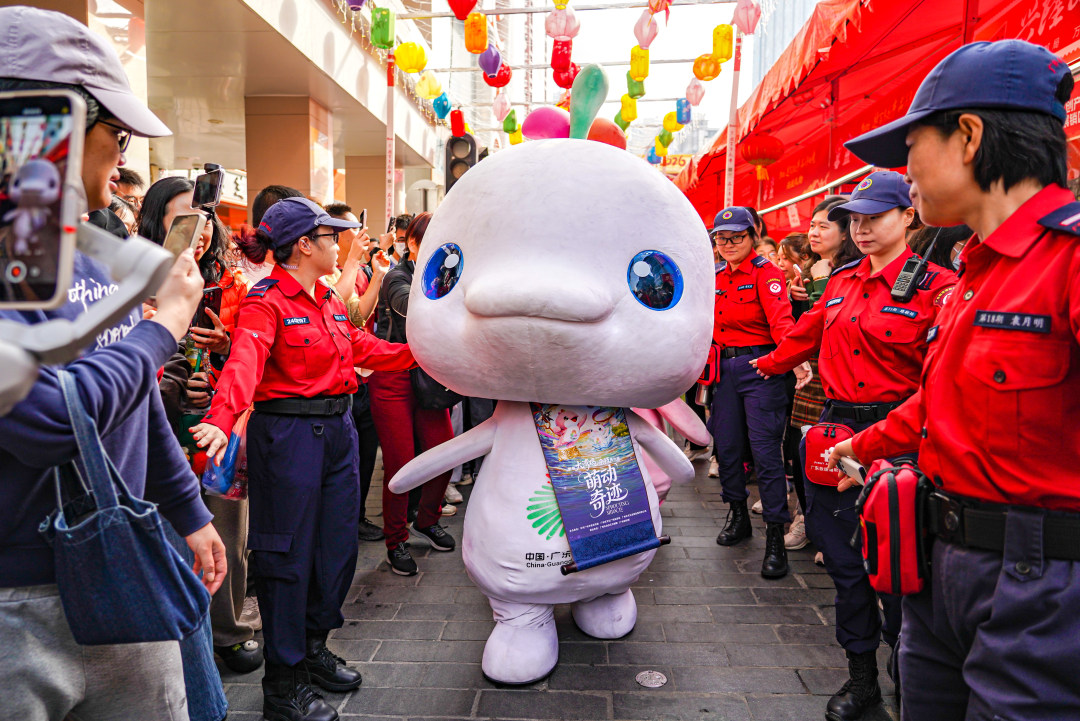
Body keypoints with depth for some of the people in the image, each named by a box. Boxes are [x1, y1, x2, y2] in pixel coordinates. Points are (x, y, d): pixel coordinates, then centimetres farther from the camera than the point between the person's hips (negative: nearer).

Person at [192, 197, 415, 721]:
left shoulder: (329, 300, 14)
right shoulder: (267, 302, -13)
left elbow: (361, 347, 23)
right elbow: (244, 362, -29)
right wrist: (221, 419, -45)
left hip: (338, 429, 9)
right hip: (289, 434, -8)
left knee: (338, 545, 15)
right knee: (289, 554, 1)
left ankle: (313, 648, 36)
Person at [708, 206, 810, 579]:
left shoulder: (766, 273, -7)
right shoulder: (716, 278, 13)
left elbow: (781, 319, -23)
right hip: (725, 367, 7)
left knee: (765, 449, -8)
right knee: (726, 445, 12)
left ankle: (775, 535, 0)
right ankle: (738, 515, 32)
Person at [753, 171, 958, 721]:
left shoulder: (936, 287, -7)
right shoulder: (842, 281, 12)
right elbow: (808, 333, 28)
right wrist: (769, 364, 41)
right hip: (836, 428, 6)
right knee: (841, 553, 11)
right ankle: (861, 675, 28)